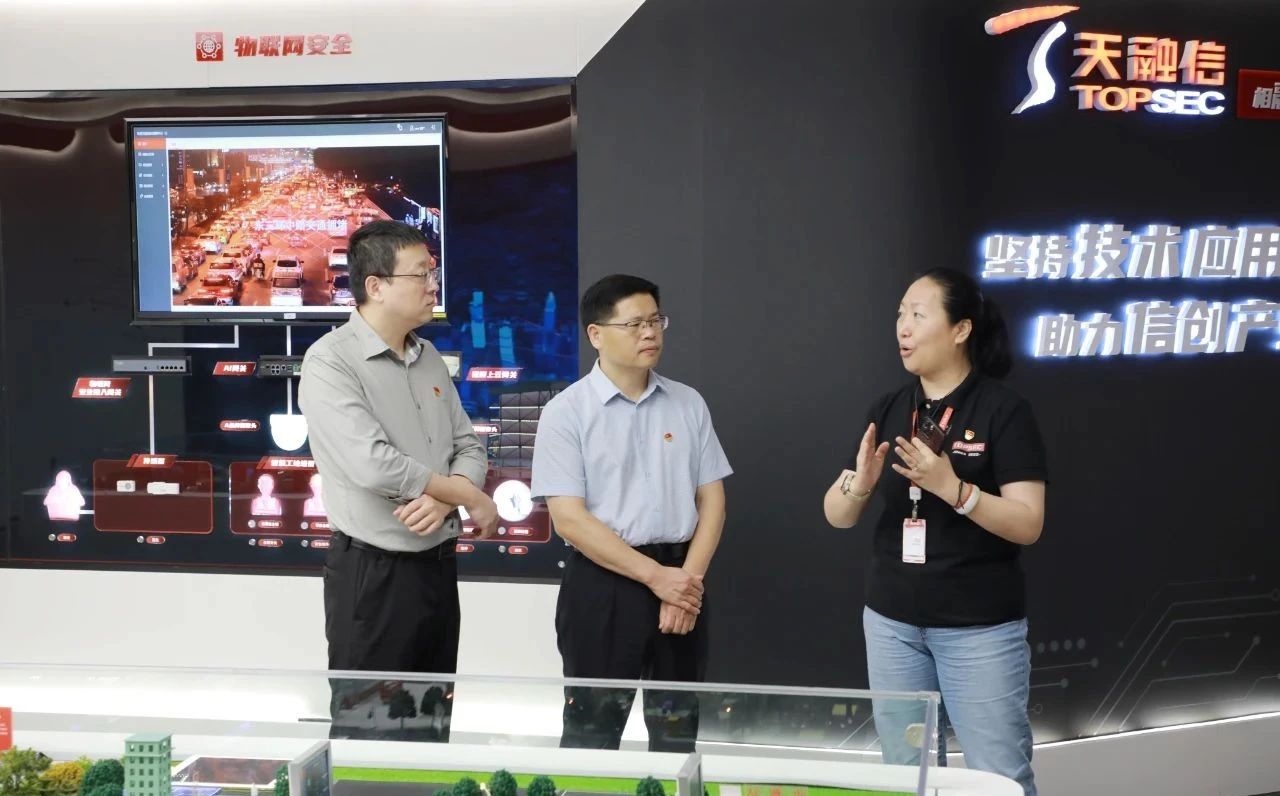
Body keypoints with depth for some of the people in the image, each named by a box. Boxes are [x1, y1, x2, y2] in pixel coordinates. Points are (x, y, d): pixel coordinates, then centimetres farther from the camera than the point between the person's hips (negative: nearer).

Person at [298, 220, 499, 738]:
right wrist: (472, 499, -13)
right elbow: (375, 466, -25)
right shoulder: (330, 361, -14)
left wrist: (445, 499, -14)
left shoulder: (430, 358, 9)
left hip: (439, 563, 7)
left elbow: (469, 446, 10)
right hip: (373, 572, -7)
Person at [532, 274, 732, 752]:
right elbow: (569, 518, -13)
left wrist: (687, 579, -8)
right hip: (602, 586, -3)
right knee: (592, 735, 6)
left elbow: (711, 499, 6)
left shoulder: (688, 404, 6)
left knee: (678, 734, 13)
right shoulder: (566, 413, -7)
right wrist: (655, 575, -15)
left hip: (681, 584, 4)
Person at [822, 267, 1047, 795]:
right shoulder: (888, 410, 5)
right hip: (892, 621, 5)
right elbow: (837, 516, 6)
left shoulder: (1004, 409, -9)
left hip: (979, 627, -4)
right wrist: (859, 485, -16)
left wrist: (951, 487, -27)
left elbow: (1028, 525, -14)